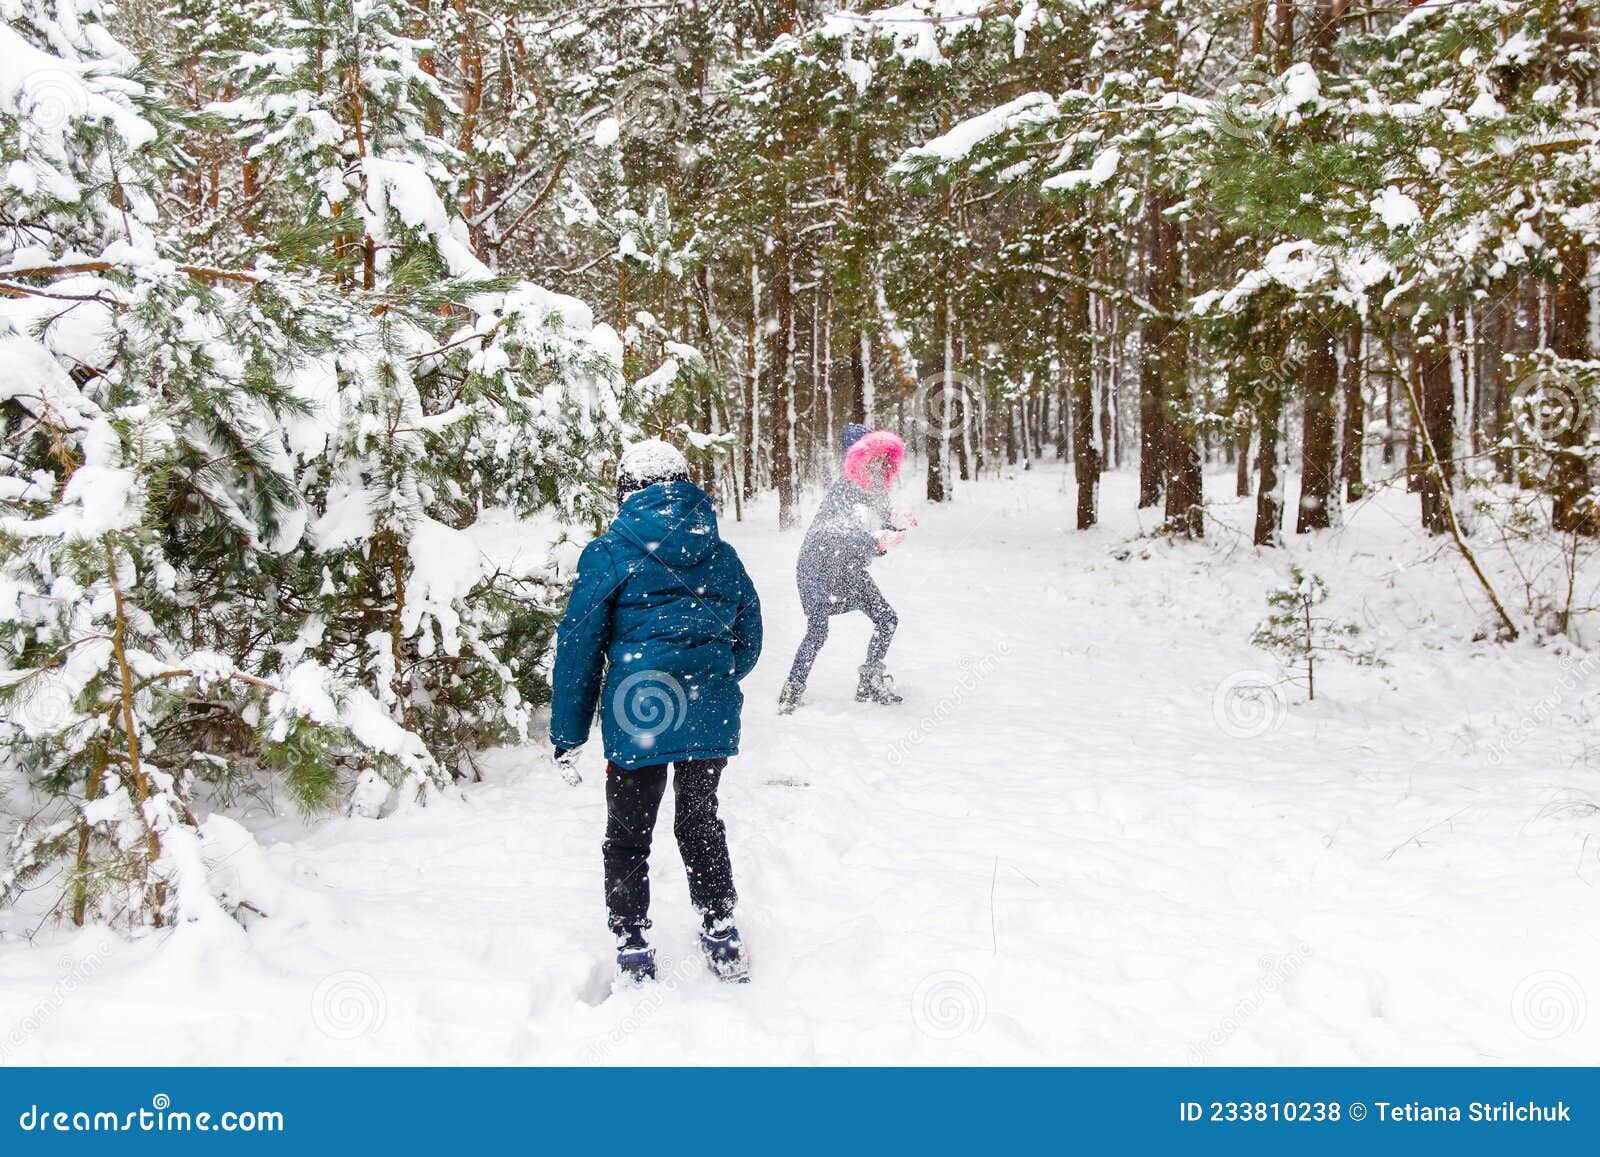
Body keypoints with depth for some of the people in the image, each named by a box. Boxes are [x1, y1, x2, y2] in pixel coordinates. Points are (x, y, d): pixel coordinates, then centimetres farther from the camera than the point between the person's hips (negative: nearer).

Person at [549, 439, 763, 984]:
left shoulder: (608, 555, -3)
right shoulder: (721, 556, 9)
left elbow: (578, 650, -3)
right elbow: (749, 644, 15)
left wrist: (567, 735, 2)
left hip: (638, 720, -4)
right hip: (712, 719, 4)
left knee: (628, 837, 12)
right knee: (701, 823, 21)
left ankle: (633, 950, 13)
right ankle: (722, 939, 25)